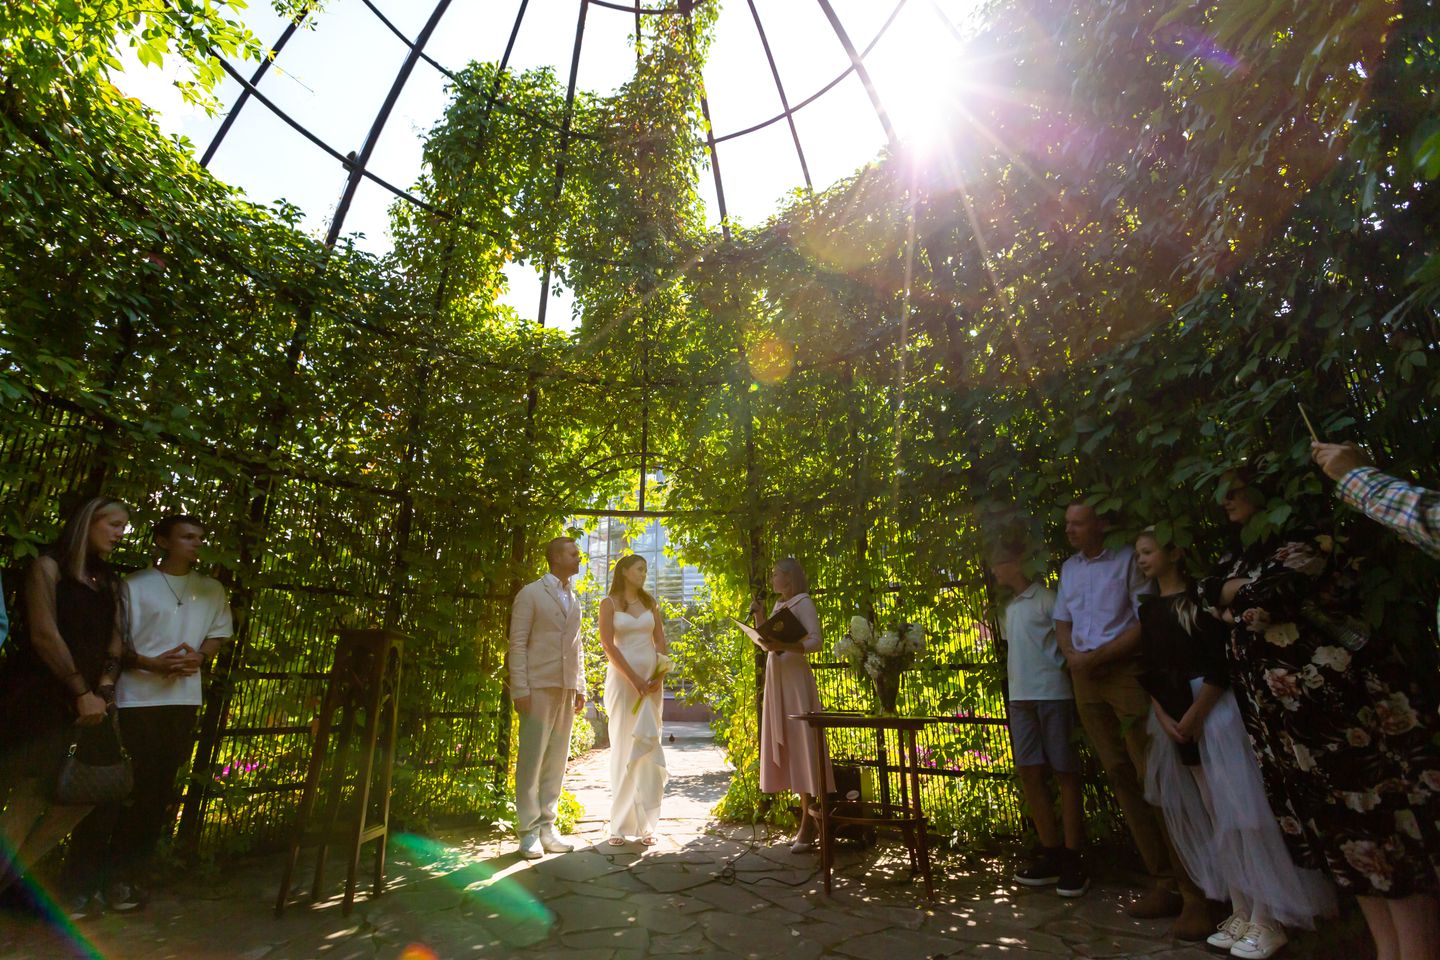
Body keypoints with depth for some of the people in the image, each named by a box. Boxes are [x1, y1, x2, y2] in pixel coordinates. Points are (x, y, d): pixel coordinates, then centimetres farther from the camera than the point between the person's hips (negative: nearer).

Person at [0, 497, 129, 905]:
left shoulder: (112, 584, 15)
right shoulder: (48, 567, -2)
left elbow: (114, 645, 8)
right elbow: (43, 634, -10)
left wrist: (102, 691, -7)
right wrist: (81, 692, -13)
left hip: (87, 704, 6)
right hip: (37, 698, -5)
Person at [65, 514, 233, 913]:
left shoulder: (211, 590, 11)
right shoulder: (135, 585, 0)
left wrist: (199, 658, -8)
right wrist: (152, 664, -19)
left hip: (183, 700, 3)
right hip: (134, 699, -3)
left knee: (157, 790, 8)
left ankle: (125, 875, 21)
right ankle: (84, 878, 16)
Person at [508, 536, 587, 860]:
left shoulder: (574, 599, 17)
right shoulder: (531, 593, -2)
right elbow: (517, 644, -6)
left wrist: (580, 687, 13)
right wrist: (520, 689, -13)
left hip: (566, 688, 6)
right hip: (539, 686, -6)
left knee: (557, 760, 9)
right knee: (532, 758, 0)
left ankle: (547, 827, 18)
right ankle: (529, 831, 10)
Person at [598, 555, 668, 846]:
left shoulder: (649, 602, 12)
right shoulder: (609, 603, 1)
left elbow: (661, 642, 9)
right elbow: (608, 644, -8)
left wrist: (659, 676, -6)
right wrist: (634, 679, -14)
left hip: (652, 679, 3)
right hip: (623, 679, -3)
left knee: (647, 746, 3)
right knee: (623, 748, 1)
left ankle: (645, 822, 11)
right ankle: (620, 824, 11)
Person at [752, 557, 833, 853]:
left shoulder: (803, 603, -7)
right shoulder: (778, 605, 17)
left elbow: (815, 642, -18)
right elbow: (767, 642, 19)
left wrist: (783, 645, -30)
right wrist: (759, 616, 10)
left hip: (795, 679, -8)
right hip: (777, 680, 8)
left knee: (800, 745, -6)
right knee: (787, 748, 8)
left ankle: (808, 826, -1)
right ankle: (808, 822, 17)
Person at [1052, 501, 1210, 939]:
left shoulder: (1127, 559, -5)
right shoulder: (1069, 568, 14)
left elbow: (1147, 621, -12)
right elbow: (1062, 621, 17)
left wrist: (1099, 655, -15)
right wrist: (1071, 655, -2)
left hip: (1126, 671, -6)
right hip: (1085, 679, 6)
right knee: (1120, 777, 9)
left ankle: (1194, 893, 2)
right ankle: (1162, 883, 19)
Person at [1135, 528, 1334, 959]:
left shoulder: (1202, 595, -7)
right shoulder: (1149, 609, 11)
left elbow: (1221, 658, -12)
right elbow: (1149, 672, 9)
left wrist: (1194, 715, -13)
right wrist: (1165, 719, -2)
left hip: (1215, 709, -6)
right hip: (1175, 717, 6)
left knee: (1240, 809, -3)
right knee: (1213, 816, 10)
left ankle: (1268, 919, 9)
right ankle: (1241, 912, 20)